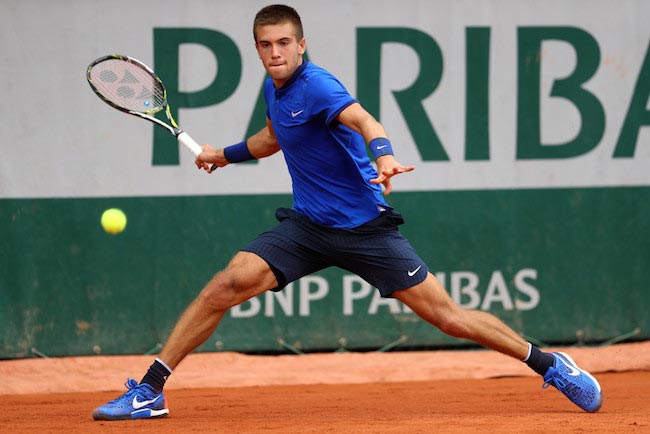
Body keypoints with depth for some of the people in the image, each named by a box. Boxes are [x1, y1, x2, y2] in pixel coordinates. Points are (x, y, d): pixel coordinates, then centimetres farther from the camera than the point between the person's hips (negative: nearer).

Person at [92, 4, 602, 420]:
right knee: (226, 285, -14)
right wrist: (226, 154, 31)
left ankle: (549, 364, 11)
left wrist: (383, 155, -59)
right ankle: (149, 391, -8)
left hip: (364, 227, -6)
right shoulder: (275, 89, 6)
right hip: (307, 225, 6)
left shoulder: (316, 85, -18)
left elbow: (363, 120, -40)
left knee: (447, 315, -7)